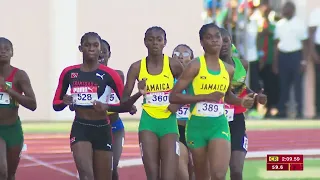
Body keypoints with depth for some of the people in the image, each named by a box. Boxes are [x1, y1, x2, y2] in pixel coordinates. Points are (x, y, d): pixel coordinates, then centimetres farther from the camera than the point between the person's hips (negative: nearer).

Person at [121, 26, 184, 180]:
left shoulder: (173, 65, -2)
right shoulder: (137, 68, -1)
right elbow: (124, 100, -2)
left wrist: (179, 104, -5)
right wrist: (138, 93, -21)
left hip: (169, 123, -1)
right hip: (148, 123, 1)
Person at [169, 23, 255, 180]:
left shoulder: (228, 70, 6)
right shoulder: (195, 66, -8)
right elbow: (174, 96, -13)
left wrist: (241, 101, 6)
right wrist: (205, 97, -19)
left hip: (219, 125, 2)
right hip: (197, 125, -2)